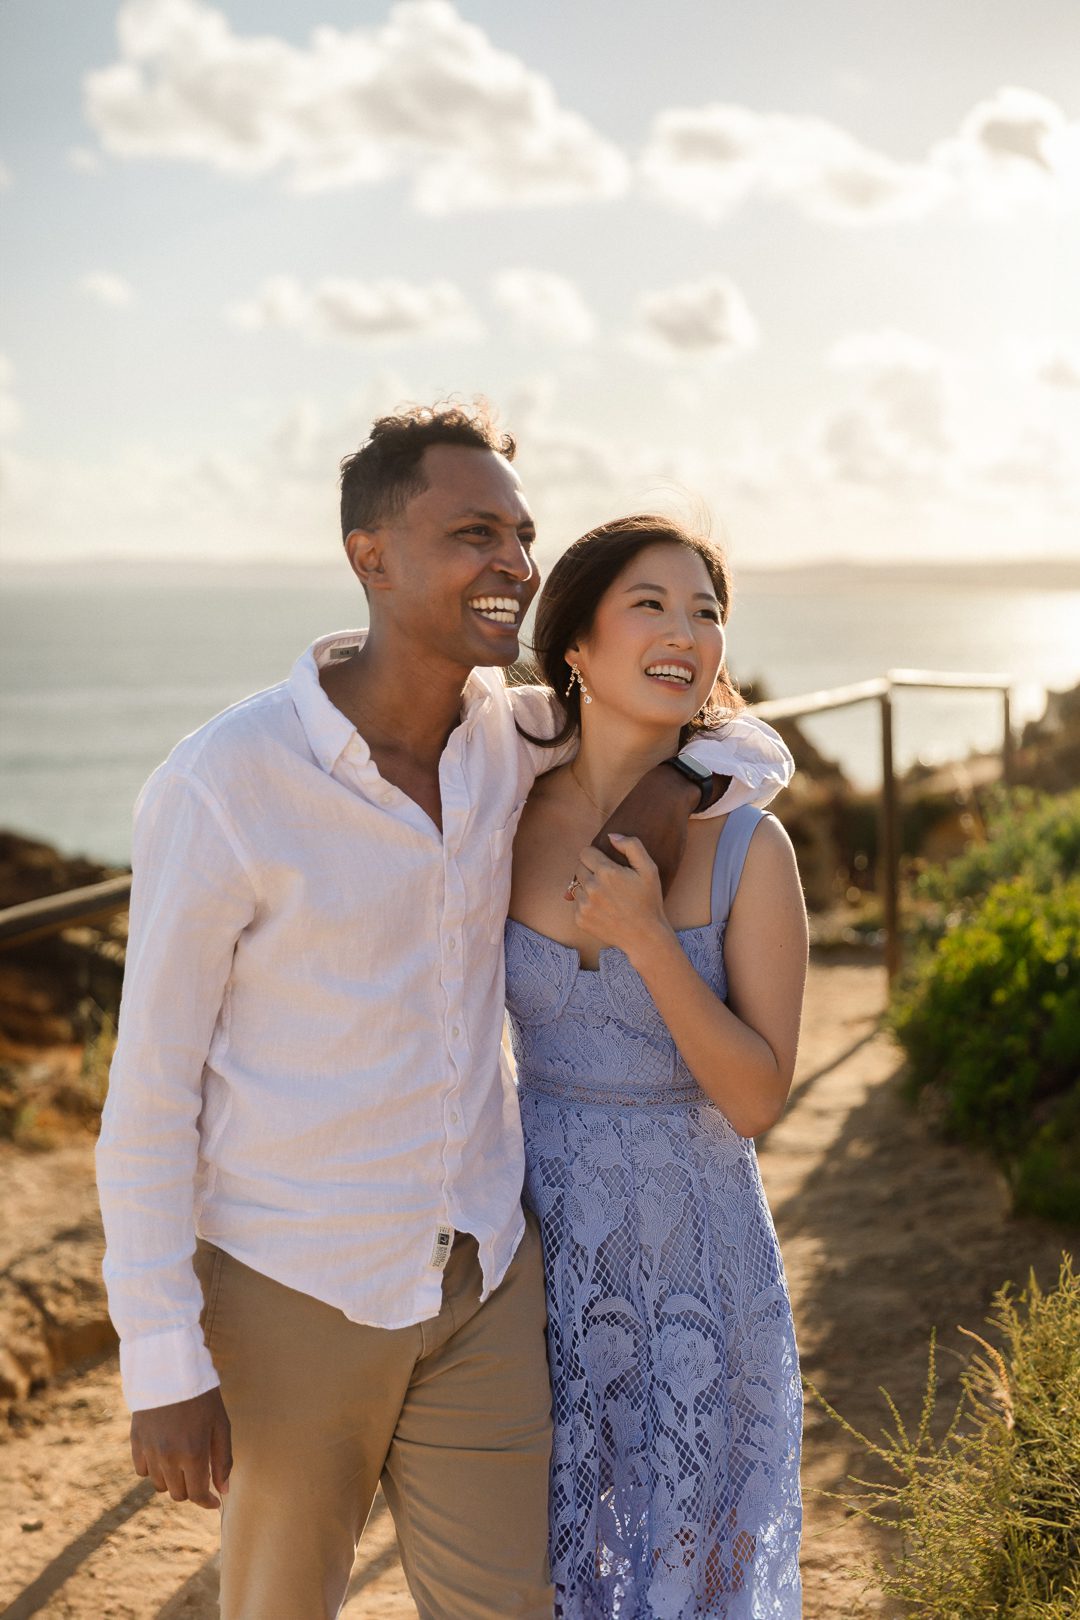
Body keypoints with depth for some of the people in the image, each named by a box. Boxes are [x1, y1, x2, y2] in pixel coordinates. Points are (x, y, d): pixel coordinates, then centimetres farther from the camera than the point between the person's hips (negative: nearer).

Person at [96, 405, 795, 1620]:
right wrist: (162, 1370, -12)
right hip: (292, 1290, -4)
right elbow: (151, 1090, -14)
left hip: (479, 1268, 5)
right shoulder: (217, 788, -21)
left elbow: (747, 749, 12)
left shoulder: (514, 729, -4)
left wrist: (678, 788, -12)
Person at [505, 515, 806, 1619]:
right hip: (539, 1234, 2)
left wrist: (650, 941, -25)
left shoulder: (747, 850, -12)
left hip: (690, 1248, -2)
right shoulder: (505, 823, -6)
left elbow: (757, 1098, -14)